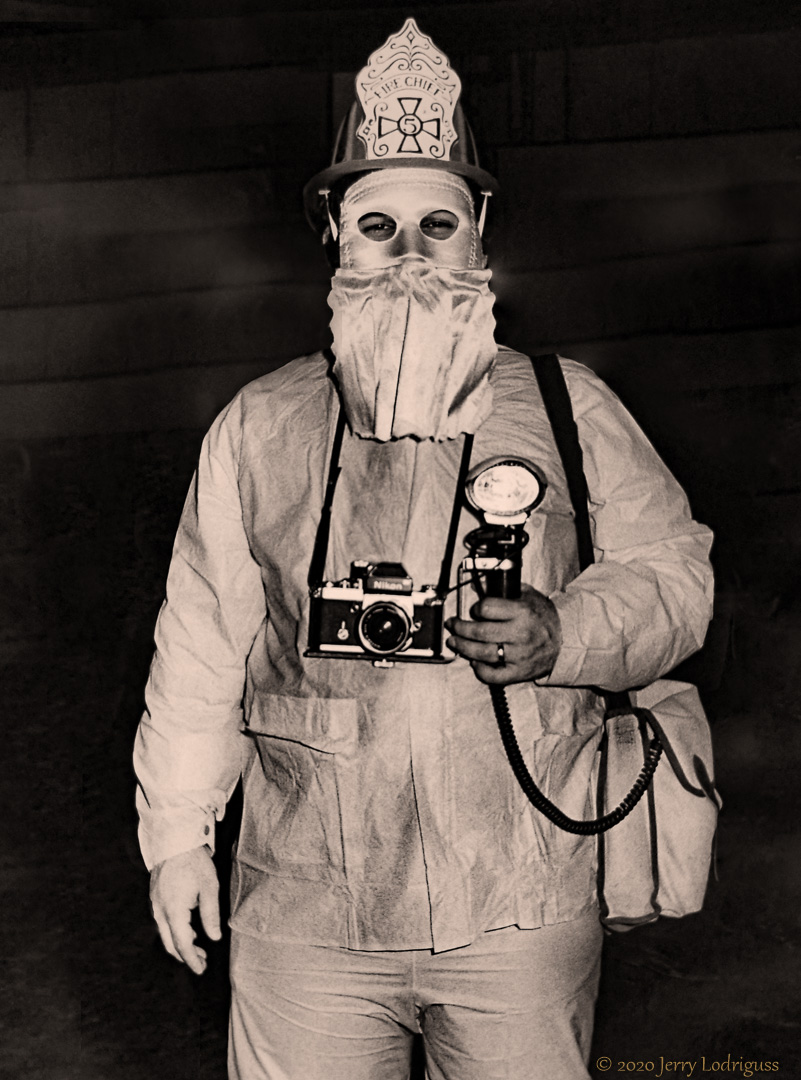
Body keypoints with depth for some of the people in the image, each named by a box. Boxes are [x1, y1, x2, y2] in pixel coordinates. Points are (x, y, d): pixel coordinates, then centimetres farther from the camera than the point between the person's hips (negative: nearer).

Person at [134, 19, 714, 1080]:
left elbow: (673, 571, 5)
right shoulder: (256, 428, 4)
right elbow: (201, 644, 7)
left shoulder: (569, 410, 2)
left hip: (522, 912, 0)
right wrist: (176, 831, 8)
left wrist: (566, 636, -15)